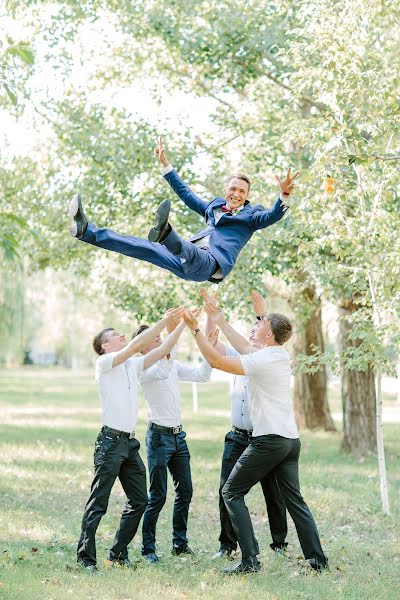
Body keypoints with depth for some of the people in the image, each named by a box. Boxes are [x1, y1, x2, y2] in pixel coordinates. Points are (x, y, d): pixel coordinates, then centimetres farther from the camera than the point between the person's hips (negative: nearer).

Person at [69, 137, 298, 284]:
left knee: (187, 250, -40)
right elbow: (186, 193, 37)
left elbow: (273, 216, -4)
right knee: (142, 248, -7)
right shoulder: (214, 207, 32)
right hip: (189, 263, 6)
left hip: (211, 264, -6)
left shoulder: (251, 215, 16)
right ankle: (86, 230, -17)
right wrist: (166, 164, 37)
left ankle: (165, 234, -75)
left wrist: (285, 195, -24)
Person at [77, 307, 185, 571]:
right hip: (110, 441, -8)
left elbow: (163, 350, 14)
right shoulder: (104, 363, -5)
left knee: (139, 501, 9)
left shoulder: (132, 366, 16)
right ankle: (86, 557, 0)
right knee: (98, 503, -5)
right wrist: (164, 321, -15)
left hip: (130, 443, 8)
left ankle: (119, 552, 19)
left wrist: (183, 324, 6)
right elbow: (136, 345, -17)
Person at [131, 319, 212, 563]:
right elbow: (162, 371, -32)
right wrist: (173, 334, -36)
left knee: (185, 491, 11)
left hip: (178, 435, 8)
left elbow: (202, 375, 8)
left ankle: (180, 543, 22)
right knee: (158, 496, -6)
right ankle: (148, 548, 4)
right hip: (159, 436, -8)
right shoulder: (143, 368, -11)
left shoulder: (173, 364, 12)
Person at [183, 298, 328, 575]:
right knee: (294, 499, 14)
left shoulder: (262, 360, -14)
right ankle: (318, 559, 11)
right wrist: (220, 319, 30)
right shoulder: (281, 356, 11)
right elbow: (245, 347, 25)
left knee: (232, 492, 1)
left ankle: (250, 560, -6)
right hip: (291, 439, 8)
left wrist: (196, 329, -8)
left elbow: (217, 360, -15)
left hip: (268, 440, -8)